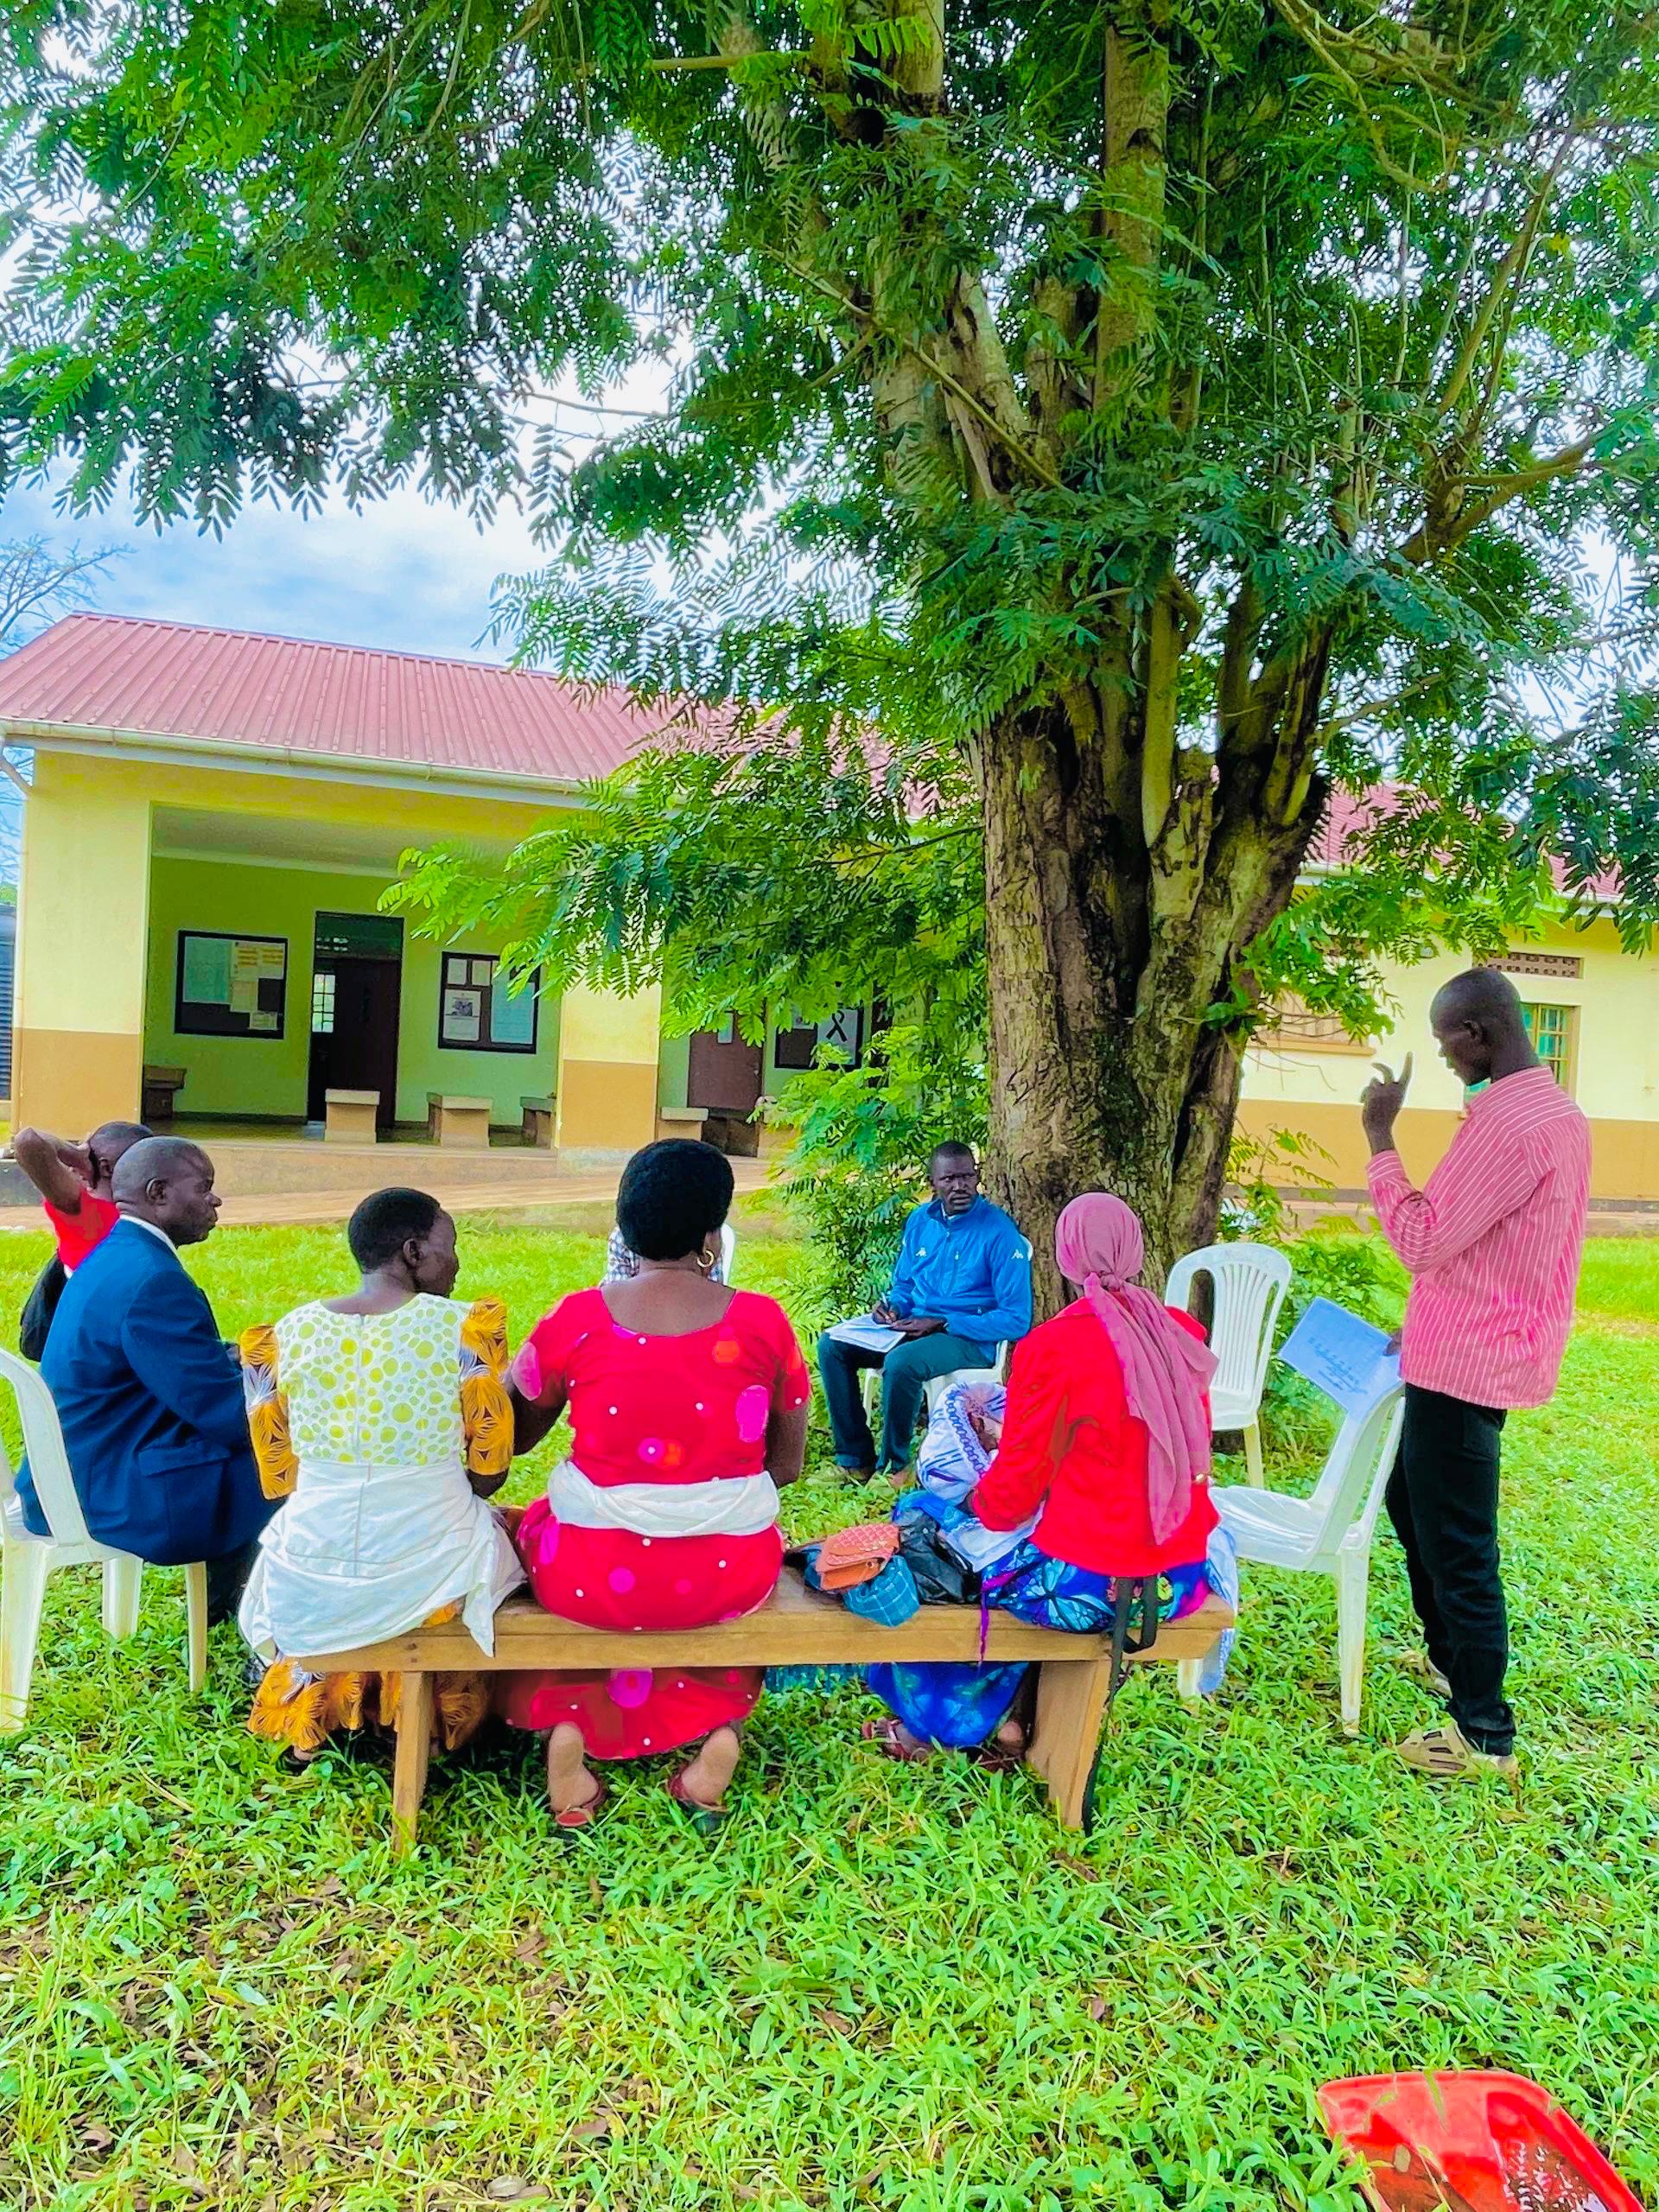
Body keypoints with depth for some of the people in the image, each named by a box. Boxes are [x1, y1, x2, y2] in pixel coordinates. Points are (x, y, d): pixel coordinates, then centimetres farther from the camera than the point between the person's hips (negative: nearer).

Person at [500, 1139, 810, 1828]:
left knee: (542, 1526, 31)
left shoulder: (578, 1319, -11)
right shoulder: (762, 1321, -10)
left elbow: (513, 1437, 4)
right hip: (730, 1579, 1)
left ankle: (568, 1726, 16)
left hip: (596, 1577, -1)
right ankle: (718, 1729, 17)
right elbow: (787, 1465, 1)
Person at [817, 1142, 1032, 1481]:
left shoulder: (1000, 1233, -14)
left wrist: (940, 1324, -21)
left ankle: (894, 1465, -12)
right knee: (831, 1345, -11)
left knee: (900, 1362, -35)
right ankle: (856, 1458, -4)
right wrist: (892, 1306, -6)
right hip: (913, 1325, 7)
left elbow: (1016, 1320, -16)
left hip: (972, 1339, -6)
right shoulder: (921, 1220, 5)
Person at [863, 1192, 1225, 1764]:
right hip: (1182, 1581, 6)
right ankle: (1012, 1724, 38)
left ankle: (927, 1725, 38)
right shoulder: (1186, 1335, 0)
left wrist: (971, 1498, 14)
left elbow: (1013, 1492, -10)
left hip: (1087, 1586, -5)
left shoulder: (1050, 1347, -17)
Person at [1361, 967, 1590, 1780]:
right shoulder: (1555, 1109, 11)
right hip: (1474, 1352, 10)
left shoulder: (1507, 1121, -23)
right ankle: (1450, 1656, 40)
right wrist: (1425, 1325, 20)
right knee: (1410, 1499, 24)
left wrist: (1379, 1138, -17)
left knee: (1457, 1543, 1)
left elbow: (1422, 1242, -21)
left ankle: (1483, 1734, 14)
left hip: (1465, 1367, -10)